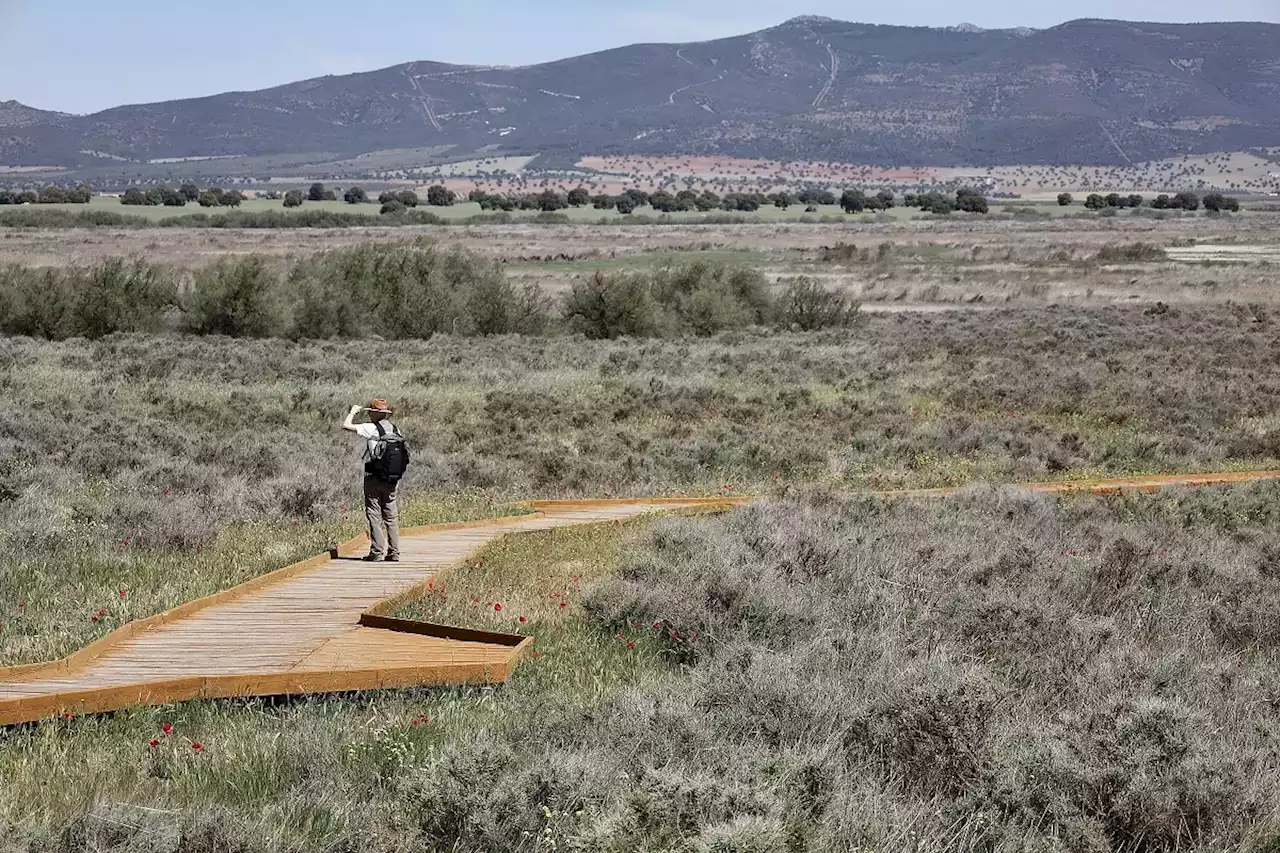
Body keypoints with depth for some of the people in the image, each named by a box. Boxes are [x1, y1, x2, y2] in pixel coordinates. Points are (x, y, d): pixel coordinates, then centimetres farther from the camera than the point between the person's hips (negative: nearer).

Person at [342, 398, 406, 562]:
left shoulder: (372, 428, -11)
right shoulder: (396, 430, 8)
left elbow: (346, 426, -15)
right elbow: (402, 454, 13)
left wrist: (353, 412, 3)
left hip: (374, 479, -6)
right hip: (393, 479, 6)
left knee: (374, 515, -1)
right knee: (391, 516, 10)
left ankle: (377, 552, -6)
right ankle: (394, 553, 9)